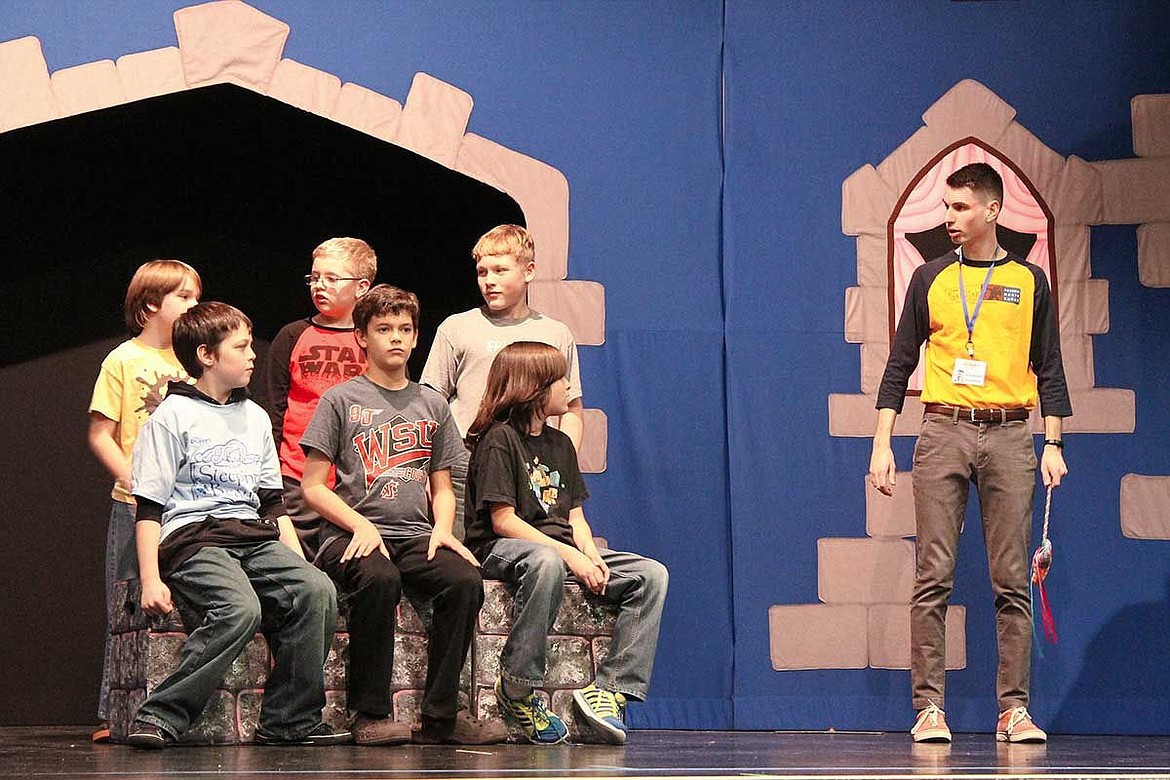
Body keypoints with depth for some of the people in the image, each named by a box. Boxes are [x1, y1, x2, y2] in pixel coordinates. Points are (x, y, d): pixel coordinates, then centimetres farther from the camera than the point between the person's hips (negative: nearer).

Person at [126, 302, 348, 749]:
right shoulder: (172, 417, 1)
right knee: (240, 609, -34)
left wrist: (296, 560, 10)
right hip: (192, 536, -6)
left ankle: (289, 720, -15)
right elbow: (149, 508, -2)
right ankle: (160, 717, -28)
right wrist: (151, 579, -12)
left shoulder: (255, 418, 22)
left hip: (254, 537, 6)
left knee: (317, 590, -21)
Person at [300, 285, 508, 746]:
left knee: (466, 579, -28)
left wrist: (442, 529, 0)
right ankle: (370, 713, -26)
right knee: (379, 578, -38)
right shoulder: (341, 400, 6)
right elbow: (312, 486, 2)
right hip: (350, 534, -4)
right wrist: (361, 525, -13)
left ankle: (439, 716, -20)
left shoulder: (432, 405, 19)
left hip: (414, 535, 4)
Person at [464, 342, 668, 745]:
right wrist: (567, 553, -22)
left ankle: (610, 688, -22)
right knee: (546, 562, -44)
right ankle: (518, 689, -34)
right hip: (501, 550, -8)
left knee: (652, 575, -11)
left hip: (565, 550, 8)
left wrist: (590, 554, -8)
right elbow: (503, 520, -14)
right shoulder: (499, 439, -6)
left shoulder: (560, 444, 19)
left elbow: (575, 517, 15)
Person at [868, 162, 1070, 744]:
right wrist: (882, 444, 3)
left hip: (1009, 435, 0)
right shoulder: (930, 279, 9)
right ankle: (929, 707, -3)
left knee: (1012, 580, -1)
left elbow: (1049, 369, 12)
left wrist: (1053, 444, 4)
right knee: (934, 577, -5)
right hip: (943, 432, 0)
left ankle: (1014, 708, 2)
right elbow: (899, 364, 10)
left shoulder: (1029, 281, 10)